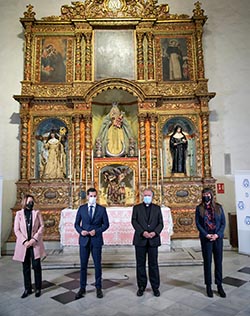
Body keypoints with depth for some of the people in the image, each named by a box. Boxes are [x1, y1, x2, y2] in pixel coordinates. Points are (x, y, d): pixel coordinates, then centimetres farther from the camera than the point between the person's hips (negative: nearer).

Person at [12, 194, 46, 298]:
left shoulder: (37, 213, 3)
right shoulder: (19, 214, 2)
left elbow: (41, 227, 0)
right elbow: (16, 230, -1)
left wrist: (34, 239, -12)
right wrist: (25, 241, -11)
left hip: (35, 243, 0)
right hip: (23, 244, 1)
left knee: (36, 266, 1)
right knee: (26, 267, 9)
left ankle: (38, 288, 14)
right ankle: (27, 289, 22)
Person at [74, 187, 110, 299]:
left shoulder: (102, 209, -1)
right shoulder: (81, 208, 3)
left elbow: (106, 224, 1)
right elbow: (76, 224, 7)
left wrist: (96, 231, -13)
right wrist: (80, 231, -12)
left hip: (96, 240, -1)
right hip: (84, 240, 1)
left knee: (97, 265, 7)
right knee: (83, 265, 8)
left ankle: (98, 288, 21)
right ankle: (82, 288, 21)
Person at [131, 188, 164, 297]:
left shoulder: (157, 208, 10)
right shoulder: (136, 208, 7)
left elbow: (160, 223, 4)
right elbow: (134, 222, -3)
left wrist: (155, 232, -14)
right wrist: (143, 232, -17)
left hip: (153, 239, 0)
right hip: (140, 239, 0)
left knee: (153, 264, 6)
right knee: (140, 264, 7)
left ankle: (155, 287, 18)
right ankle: (141, 286, 20)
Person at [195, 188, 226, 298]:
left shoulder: (218, 207, 5)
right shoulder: (199, 208, 2)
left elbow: (223, 222, 3)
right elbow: (197, 223, -2)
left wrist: (217, 234, -9)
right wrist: (206, 235, -12)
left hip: (218, 238, 1)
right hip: (206, 238, -1)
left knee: (218, 262, 7)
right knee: (207, 262, 5)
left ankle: (219, 286, 18)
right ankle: (208, 286, 16)